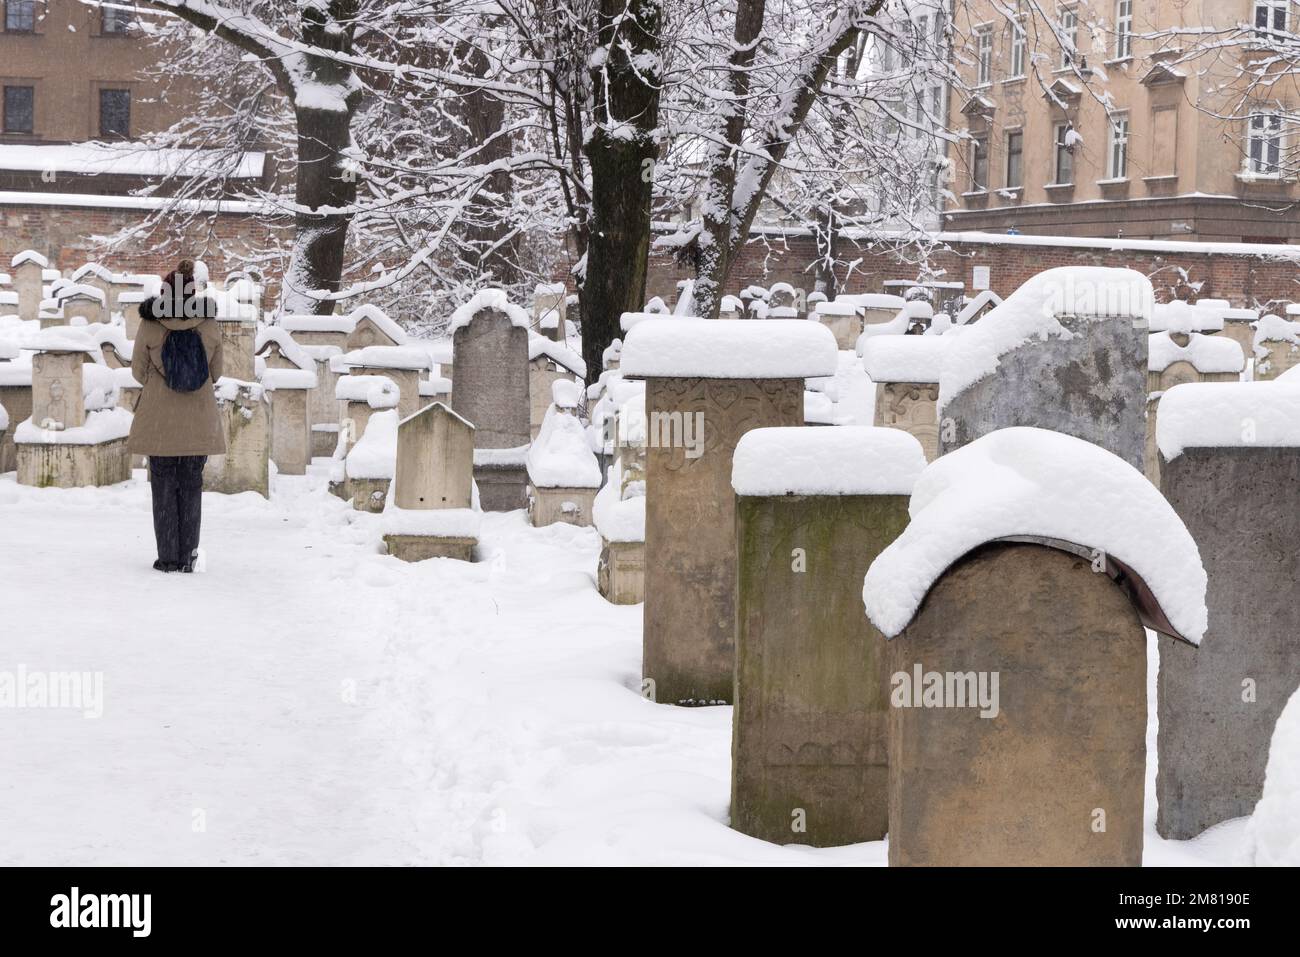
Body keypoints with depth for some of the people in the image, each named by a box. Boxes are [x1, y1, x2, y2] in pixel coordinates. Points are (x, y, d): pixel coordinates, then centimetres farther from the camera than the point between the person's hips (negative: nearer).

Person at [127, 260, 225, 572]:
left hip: (159, 419, -2)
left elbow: (138, 371, 2)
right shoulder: (210, 326, -4)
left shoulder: (149, 326, -9)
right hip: (199, 420, 2)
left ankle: (168, 557, 6)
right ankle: (187, 557, 10)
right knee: (192, 486, 10)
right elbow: (216, 372, 6)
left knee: (164, 486, 7)